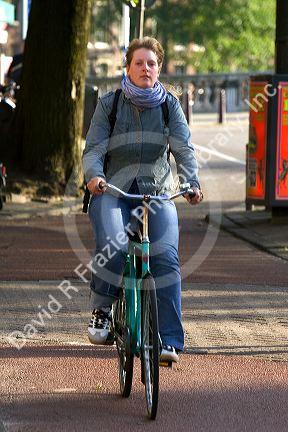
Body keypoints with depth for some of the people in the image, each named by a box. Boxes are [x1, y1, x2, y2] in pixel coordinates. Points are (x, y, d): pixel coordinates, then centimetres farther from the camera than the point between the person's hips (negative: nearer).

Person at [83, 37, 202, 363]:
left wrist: (192, 182, -21)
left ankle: (168, 341, -19)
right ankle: (101, 311, -4)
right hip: (112, 191, -1)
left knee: (166, 258, -20)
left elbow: (183, 148, -3)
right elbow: (93, 149, -3)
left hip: (157, 193, 1)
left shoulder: (170, 105, 7)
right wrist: (94, 175, -25)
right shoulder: (109, 104, 4)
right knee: (112, 247, -29)